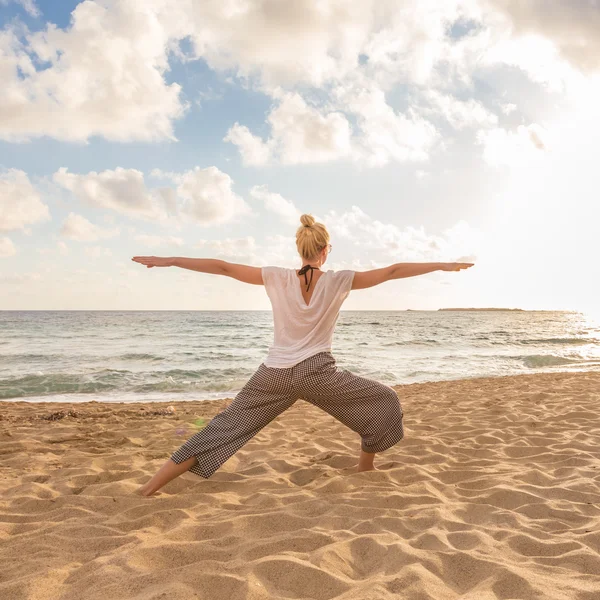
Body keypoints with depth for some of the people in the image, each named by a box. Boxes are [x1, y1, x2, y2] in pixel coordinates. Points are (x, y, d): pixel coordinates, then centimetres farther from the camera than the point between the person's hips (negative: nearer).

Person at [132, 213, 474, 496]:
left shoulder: (277, 278, -3)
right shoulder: (339, 281, -5)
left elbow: (223, 268, -3)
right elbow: (391, 272, -3)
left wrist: (167, 261, 2)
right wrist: (443, 266, 6)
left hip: (275, 374, 3)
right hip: (318, 374, -2)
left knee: (227, 425, 11)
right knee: (385, 402, 18)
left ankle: (154, 484, 8)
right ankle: (366, 467, 27)